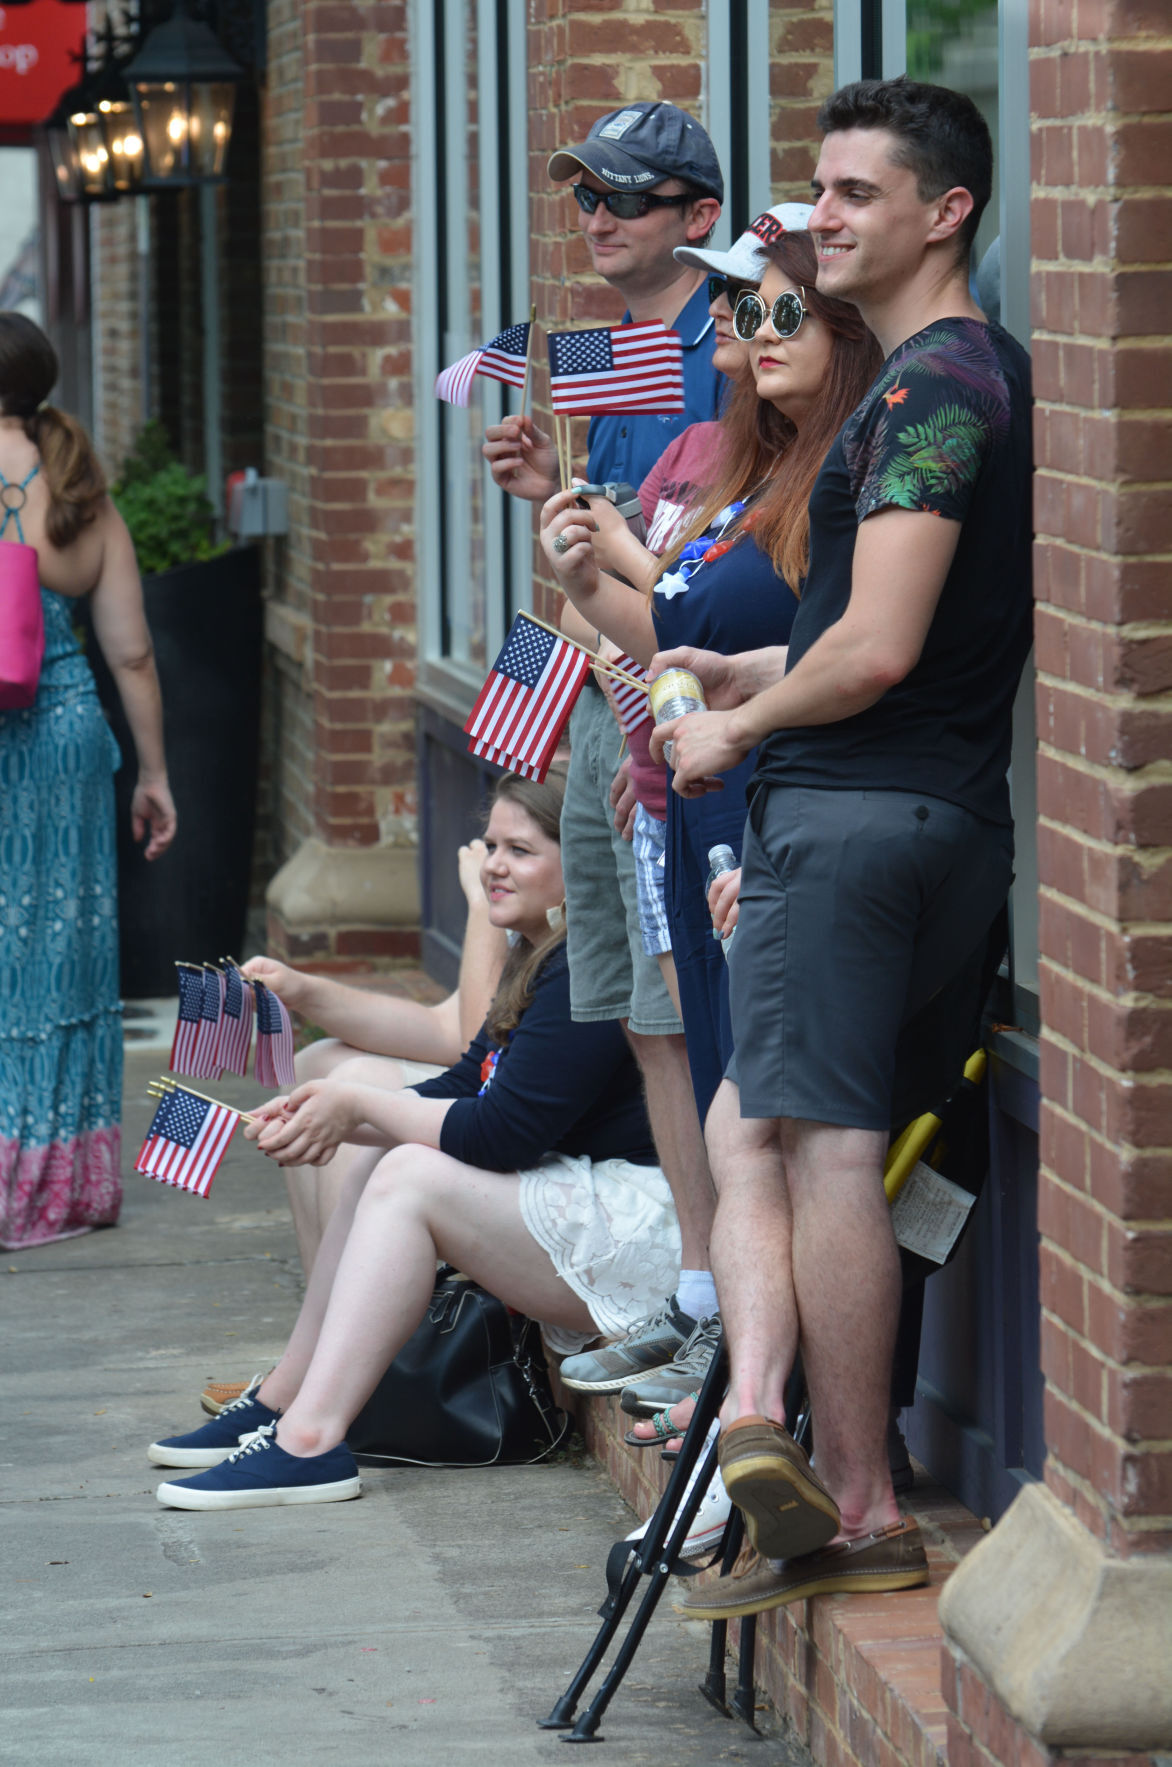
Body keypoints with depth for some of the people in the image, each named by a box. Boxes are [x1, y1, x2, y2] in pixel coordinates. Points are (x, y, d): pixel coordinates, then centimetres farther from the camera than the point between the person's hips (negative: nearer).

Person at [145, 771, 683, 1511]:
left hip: (641, 1233, -11)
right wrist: (333, 1117, 0)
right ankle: (282, 1401, 7)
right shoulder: (542, 964, 16)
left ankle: (309, 1442, -25)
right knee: (383, 1165, 7)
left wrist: (357, 1107, -10)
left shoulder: (590, 973, -18)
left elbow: (501, 1134, -21)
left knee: (410, 1181, -20)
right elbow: (464, 1090, 15)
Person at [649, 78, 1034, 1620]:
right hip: (941, 817, 10)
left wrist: (735, 730, -5)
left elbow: (877, 652, -20)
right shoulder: (988, 375, 20)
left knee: (827, 1146, -7)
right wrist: (745, 672, 23)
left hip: (856, 812, -10)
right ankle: (761, 1419, -3)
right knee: (750, 1126, 10)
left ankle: (861, 1510, -4)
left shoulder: (932, 390, -13)